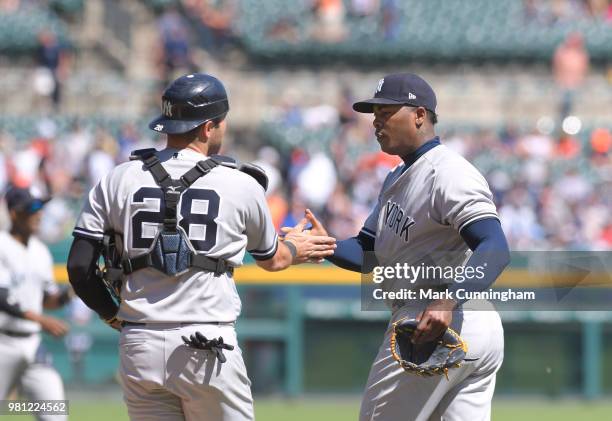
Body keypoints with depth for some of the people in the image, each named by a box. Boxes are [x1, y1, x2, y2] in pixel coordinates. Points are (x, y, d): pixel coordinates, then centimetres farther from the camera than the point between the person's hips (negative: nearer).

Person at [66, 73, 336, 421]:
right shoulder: (242, 185, 1)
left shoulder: (118, 180, 5)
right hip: (208, 349, -3)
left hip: (139, 350, 3)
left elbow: (80, 269, 3)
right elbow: (270, 259, 19)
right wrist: (295, 249, 42)